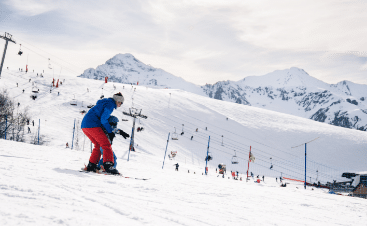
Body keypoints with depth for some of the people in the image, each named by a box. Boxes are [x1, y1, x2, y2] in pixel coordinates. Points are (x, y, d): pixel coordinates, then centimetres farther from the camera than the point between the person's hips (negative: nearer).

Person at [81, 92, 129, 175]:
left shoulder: (105, 103, 28)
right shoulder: (110, 104, -3)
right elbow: (103, 119, -14)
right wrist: (110, 132, -6)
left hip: (84, 125, 10)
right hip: (92, 125, -10)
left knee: (98, 145, 19)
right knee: (106, 144, -12)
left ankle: (91, 165, 19)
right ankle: (108, 165, -24)